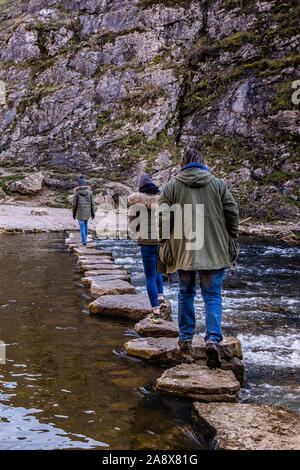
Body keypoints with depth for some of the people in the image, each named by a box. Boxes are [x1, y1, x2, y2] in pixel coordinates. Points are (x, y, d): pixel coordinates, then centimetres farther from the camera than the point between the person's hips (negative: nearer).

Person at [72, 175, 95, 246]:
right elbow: (92, 203, -2)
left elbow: (74, 204, -8)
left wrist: (74, 213, 5)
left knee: (82, 227, 4)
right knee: (86, 224, 25)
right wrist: (93, 213, 5)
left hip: (80, 212, -3)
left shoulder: (77, 192, -11)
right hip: (87, 212, 3)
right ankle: (85, 238, 38)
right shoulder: (89, 191, -5)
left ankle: (84, 242, -1)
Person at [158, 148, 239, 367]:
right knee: (213, 296, 5)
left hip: (183, 250, 0)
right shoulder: (218, 184, 4)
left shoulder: (171, 186, 2)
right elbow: (233, 214, 5)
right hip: (214, 250, 0)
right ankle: (213, 340, -9)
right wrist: (232, 242, 13)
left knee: (186, 294, 14)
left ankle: (186, 341, 18)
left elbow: (163, 218, -3)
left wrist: (164, 244, 5)